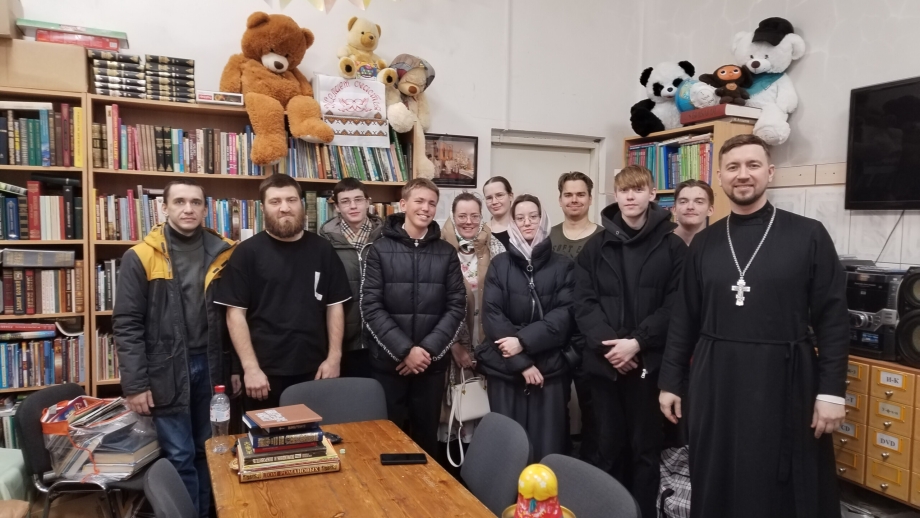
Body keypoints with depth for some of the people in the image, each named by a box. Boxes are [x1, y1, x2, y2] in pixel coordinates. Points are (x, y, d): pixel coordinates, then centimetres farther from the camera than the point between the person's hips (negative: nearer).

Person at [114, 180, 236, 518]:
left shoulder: (222, 254, 3)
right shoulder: (140, 258, -5)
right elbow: (127, 325, -6)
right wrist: (135, 384, -10)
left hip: (210, 365, 3)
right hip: (167, 371, -3)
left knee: (208, 452, 14)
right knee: (179, 457, 5)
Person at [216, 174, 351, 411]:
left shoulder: (322, 250, 4)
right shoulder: (248, 252, -4)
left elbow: (335, 306, 7)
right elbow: (236, 313, -6)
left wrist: (334, 357, -1)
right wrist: (250, 367, -12)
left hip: (313, 370, 2)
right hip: (266, 372, -2)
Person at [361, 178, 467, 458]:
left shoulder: (447, 253, 5)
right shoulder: (380, 249, -1)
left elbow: (457, 306, 0)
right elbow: (370, 307, -7)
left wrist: (429, 349, -12)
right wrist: (405, 350, -15)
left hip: (433, 362, 2)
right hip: (389, 361, -1)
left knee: (426, 434, 12)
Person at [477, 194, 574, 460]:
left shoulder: (563, 265, 5)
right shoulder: (499, 264, 6)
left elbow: (565, 313, -5)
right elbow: (492, 315, -3)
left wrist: (524, 340, -15)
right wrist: (521, 362, -11)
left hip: (551, 368, 0)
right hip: (505, 369, 1)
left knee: (548, 445, 2)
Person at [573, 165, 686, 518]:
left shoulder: (672, 246, 0)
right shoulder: (596, 246, 7)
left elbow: (675, 305, -7)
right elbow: (583, 302, 0)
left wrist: (637, 342, -15)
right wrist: (605, 343, -13)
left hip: (649, 362, -2)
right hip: (605, 362, 2)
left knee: (645, 447, 9)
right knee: (609, 446, 13)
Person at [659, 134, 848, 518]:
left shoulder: (809, 235, -2)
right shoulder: (704, 243, 6)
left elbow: (832, 320, -3)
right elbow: (685, 318, 8)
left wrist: (832, 390, -7)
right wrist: (671, 381, 7)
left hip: (783, 381, -2)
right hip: (715, 382, 3)